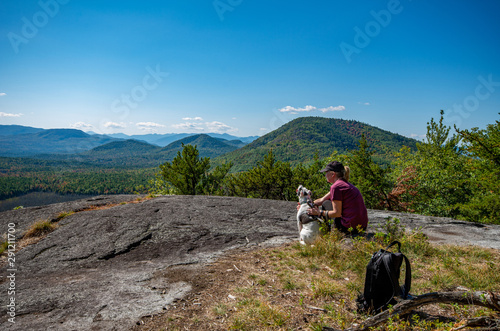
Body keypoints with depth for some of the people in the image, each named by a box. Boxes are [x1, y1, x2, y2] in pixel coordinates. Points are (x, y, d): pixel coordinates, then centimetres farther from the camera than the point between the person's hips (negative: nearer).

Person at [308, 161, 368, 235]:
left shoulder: (336, 186, -14)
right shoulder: (345, 184, 16)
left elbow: (337, 213, -15)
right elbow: (322, 200, 21)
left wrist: (319, 212, -5)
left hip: (350, 227, -9)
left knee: (326, 204, 6)